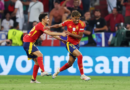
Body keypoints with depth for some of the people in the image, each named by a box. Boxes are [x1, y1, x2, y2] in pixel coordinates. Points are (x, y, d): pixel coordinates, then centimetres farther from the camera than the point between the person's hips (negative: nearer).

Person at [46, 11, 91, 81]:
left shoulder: (81, 24, -11)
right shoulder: (68, 22, -9)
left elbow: (80, 36, -14)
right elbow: (59, 25, 7)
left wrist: (70, 34, -24)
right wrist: (50, 27, -7)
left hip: (76, 44, 3)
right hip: (69, 43, -3)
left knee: (70, 63, 9)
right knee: (79, 55, -25)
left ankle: (59, 70, 38)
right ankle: (82, 75, -21)